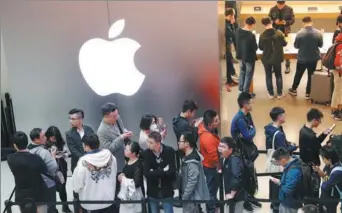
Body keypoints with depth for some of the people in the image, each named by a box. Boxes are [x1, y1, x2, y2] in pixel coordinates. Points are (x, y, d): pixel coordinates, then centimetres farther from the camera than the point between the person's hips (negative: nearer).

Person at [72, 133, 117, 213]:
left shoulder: (84, 162, -22)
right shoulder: (110, 156, -8)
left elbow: (77, 182, -13)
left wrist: (76, 189, 9)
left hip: (92, 203, -4)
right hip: (109, 198, 4)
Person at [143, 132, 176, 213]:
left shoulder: (169, 151, -12)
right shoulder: (146, 153, -9)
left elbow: (172, 171, -19)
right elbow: (146, 173, -18)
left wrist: (154, 173, -17)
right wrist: (163, 171, -19)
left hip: (167, 191, -1)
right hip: (152, 191, 1)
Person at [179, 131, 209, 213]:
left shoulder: (192, 161, -26)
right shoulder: (187, 156, 4)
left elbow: (192, 181, -26)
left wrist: (184, 197, -19)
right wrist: (184, 196, 13)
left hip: (192, 197, -10)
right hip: (190, 196, 10)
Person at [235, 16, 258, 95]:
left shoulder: (238, 31, -10)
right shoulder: (251, 35, -29)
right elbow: (255, 48, -20)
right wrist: (255, 44, -1)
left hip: (240, 55, 6)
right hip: (249, 57, -6)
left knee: (242, 72, 25)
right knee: (248, 75, 10)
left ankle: (241, 89, 37)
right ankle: (245, 92, 17)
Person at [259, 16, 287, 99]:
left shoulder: (262, 35, -17)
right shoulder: (279, 33, -14)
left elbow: (260, 48, -4)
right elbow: (284, 44, 0)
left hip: (267, 59, -1)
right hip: (277, 58, 1)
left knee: (268, 76, 15)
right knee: (278, 75, 17)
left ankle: (271, 94, 21)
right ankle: (279, 94, 23)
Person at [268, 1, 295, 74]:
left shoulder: (289, 9, -6)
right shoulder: (272, 9, -3)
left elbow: (292, 20, -4)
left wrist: (285, 22, -22)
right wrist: (274, 22, -20)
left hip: (286, 31, -1)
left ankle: (287, 66, 16)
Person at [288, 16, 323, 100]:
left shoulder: (300, 33, -18)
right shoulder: (318, 33, -13)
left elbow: (296, 46, -7)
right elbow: (320, 45, 1)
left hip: (302, 58, -1)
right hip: (314, 58, 1)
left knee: (298, 75, 18)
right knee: (311, 76, 14)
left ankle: (293, 90, 34)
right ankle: (308, 93, 21)